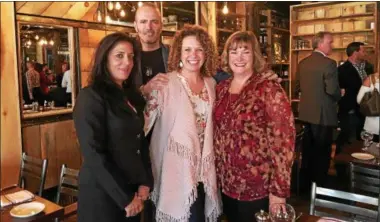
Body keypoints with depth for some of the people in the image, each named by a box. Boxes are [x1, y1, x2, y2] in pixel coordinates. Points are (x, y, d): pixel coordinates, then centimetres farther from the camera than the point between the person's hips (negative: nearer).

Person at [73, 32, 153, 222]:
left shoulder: (133, 96, 8)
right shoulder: (90, 97, -15)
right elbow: (94, 155, -20)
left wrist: (145, 183, -1)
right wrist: (125, 198, -15)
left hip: (133, 191, 7)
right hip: (102, 195, -7)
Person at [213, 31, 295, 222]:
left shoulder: (269, 89, -13)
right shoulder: (221, 88, 3)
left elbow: (283, 140, -16)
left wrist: (279, 190, -18)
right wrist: (216, 174, 9)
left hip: (258, 187, -5)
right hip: (226, 183, 5)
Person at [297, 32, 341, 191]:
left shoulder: (303, 63, 6)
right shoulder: (329, 63, -16)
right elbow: (332, 90, -21)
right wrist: (338, 97, 0)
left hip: (306, 112, 7)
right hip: (323, 114, -7)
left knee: (308, 149, 16)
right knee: (322, 151, 4)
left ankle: (305, 185, 26)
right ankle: (319, 188, 14)